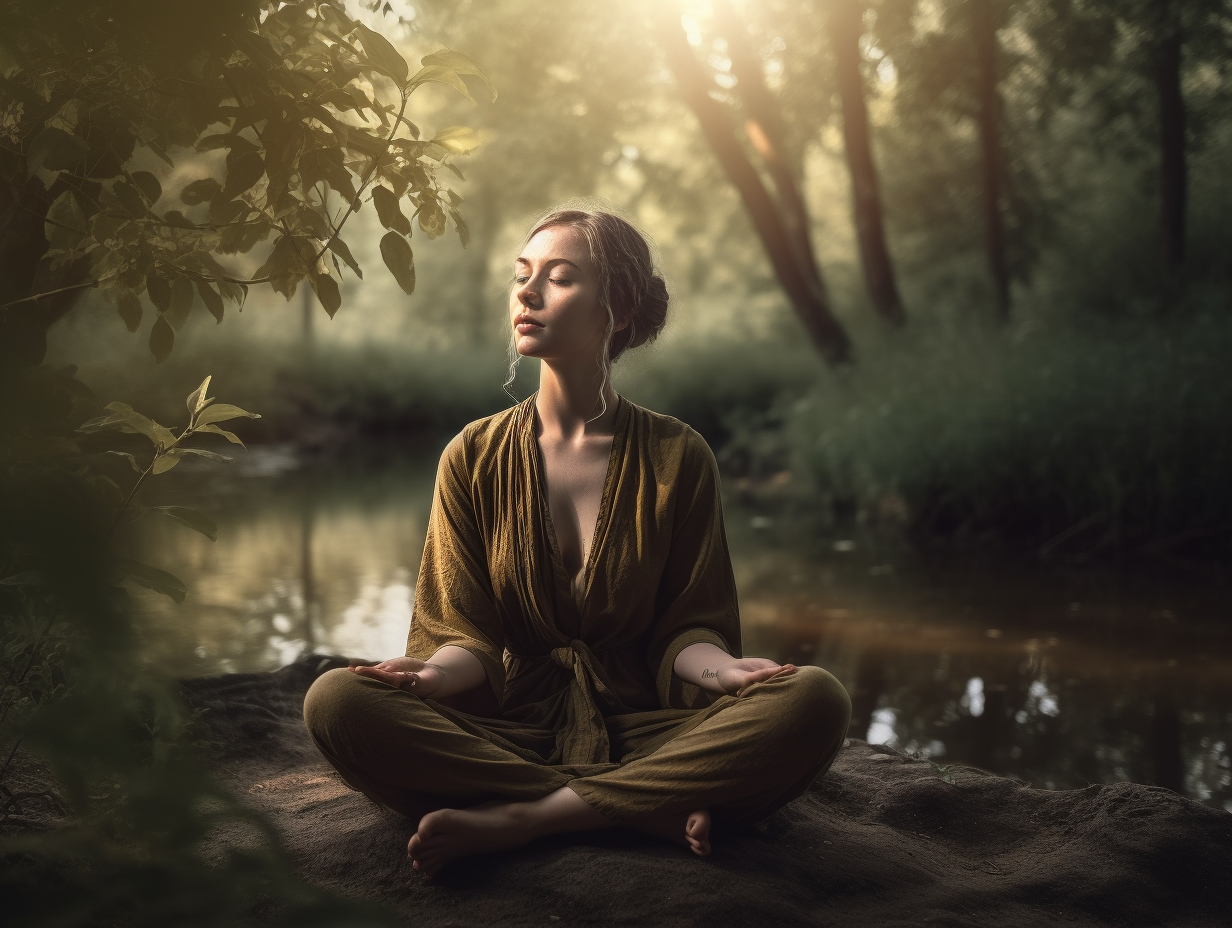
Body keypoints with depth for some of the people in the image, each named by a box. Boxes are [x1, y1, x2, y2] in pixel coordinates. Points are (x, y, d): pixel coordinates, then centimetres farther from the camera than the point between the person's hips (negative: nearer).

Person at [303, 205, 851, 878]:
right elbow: (468, 633, 3)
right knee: (339, 701, -27)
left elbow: (686, 627, 4)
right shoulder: (475, 459, 7)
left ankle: (516, 818, -27)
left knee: (814, 700, -28)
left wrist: (722, 669, -21)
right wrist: (438, 672, -22)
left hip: (641, 731, 0)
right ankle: (651, 810, -28)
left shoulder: (676, 457, 5)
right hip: (510, 731, 1)